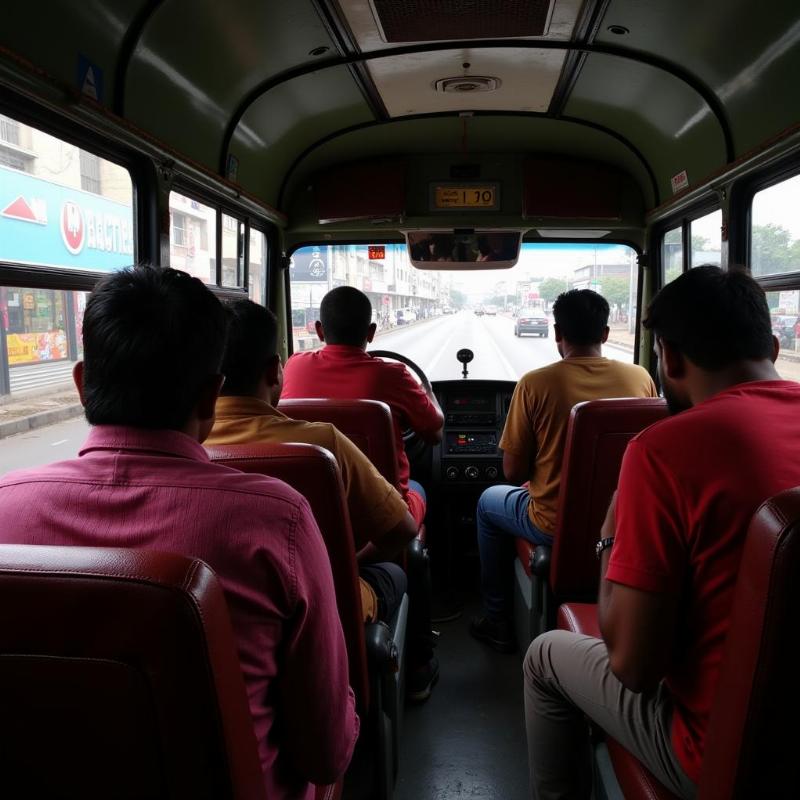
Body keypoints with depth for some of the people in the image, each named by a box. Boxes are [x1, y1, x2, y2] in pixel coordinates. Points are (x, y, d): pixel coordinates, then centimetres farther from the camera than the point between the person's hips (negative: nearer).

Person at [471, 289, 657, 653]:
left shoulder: (535, 384, -16)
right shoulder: (641, 378, -6)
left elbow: (513, 471, -9)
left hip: (556, 527, -4)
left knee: (489, 502, 26)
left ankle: (497, 620, 33)